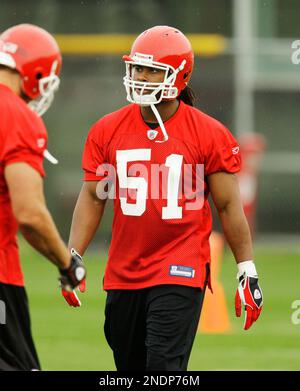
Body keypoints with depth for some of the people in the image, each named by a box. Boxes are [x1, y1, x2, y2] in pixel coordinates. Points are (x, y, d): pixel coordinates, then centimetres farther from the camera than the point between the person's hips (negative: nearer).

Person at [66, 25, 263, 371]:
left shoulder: (209, 135, -6)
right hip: (123, 273, 4)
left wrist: (247, 271, 0)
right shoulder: (108, 131, 4)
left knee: (163, 366, -14)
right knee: (130, 366, 13)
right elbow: (93, 198, 8)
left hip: (180, 273, -4)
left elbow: (228, 206, 0)